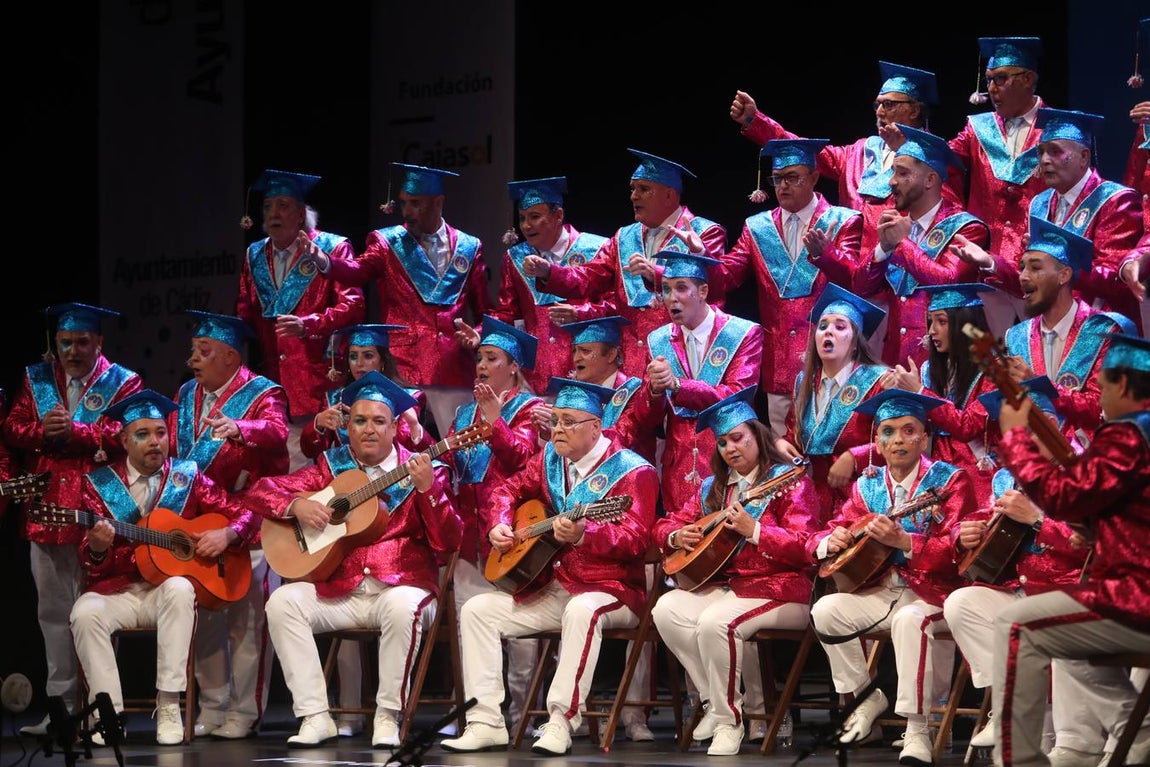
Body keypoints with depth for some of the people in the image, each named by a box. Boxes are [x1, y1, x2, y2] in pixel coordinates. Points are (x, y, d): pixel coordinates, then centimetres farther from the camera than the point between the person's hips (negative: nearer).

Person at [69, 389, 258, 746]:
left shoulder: (188, 477, 6)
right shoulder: (99, 483, 4)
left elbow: (245, 515, 10)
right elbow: (90, 563, 0)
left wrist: (225, 535, -11)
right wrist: (97, 548, -24)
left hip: (169, 587, 0)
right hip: (117, 590, 0)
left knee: (179, 588, -35)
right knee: (85, 613, -31)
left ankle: (168, 706, -29)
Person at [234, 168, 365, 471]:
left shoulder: (332, 248, 2)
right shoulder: (255, 256, 19)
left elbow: (352, 305, -7)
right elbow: (245, 314, 22)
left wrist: (307, 325, -20)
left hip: (317, 386, -4)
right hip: (270, 386, 4)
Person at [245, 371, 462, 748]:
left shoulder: (421, 471, 4)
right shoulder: (331, 467, 12)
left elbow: (448, 543, -7)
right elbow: (261, 490, 11)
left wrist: (427, 489, -22)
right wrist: (295, 505, -10)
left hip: (400, 587, -3)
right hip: (339, 591, 3)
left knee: (402, 606, -36)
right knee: (283, 601, -21)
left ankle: (387, 716, -21)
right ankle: (315, 716, -17)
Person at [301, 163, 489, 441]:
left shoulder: (469, 248, 12)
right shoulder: (386, 242, 7)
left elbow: (484, 311, 17)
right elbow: (358, 271, -12)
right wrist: (321, 259, -31)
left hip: (453, 367, 2)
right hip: (403, 365, -2)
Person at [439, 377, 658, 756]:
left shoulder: (631, 470, -11)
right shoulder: (550, 459, 10)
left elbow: (636, 538, -22)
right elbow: (509, 489, 25)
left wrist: (583, 534, -37)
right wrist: (500, 526, 4)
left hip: (609, 590, -7)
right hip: (548, 589, 7)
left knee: (582, 611, -40)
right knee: (477, 610, -8)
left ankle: (561, 721, -37)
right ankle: (485, 722, -14)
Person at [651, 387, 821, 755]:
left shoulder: (789, 481, -3)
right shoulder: (713, 488, 17)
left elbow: (805, 548, -14)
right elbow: (665, 525, 25)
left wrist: (754, 531, -24)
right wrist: (676, 537, 1)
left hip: (777, 589, -7)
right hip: (722, 584, 7)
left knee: (715, 621, -33)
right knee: (668, 609, -19)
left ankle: (728, 720, -17)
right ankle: (715, 700, -10)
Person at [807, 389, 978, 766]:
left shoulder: (949, 481, -6)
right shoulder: (867, 487, 10)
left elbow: (957, 549, -19)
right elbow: (817, 541, 14)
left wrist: (902, 541, -32)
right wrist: (831, 542, -11)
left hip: (931, 593, -6)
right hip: (880, 590, 6)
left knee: (910, 620, -37)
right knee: (825, 611, -16)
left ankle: (917, 733, -31)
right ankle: (867, 697, 4)